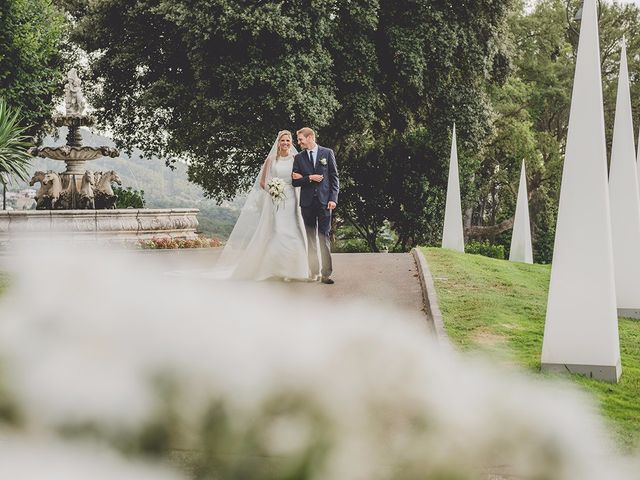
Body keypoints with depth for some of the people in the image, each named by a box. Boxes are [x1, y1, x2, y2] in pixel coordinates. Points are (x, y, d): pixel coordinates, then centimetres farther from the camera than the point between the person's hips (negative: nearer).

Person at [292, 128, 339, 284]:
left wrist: (333, 198, -6)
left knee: (324, 237, -5)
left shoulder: (327, 153, 4)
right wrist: (310, 178, -11)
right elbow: (295, 182, 5)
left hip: (324, 200, -2)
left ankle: (326, 273, -6)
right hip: (307, 201, 2)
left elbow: (334, 177, 3)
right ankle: (313, 271, 10)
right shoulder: (299, 157, 9)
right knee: (310, 238, 5)